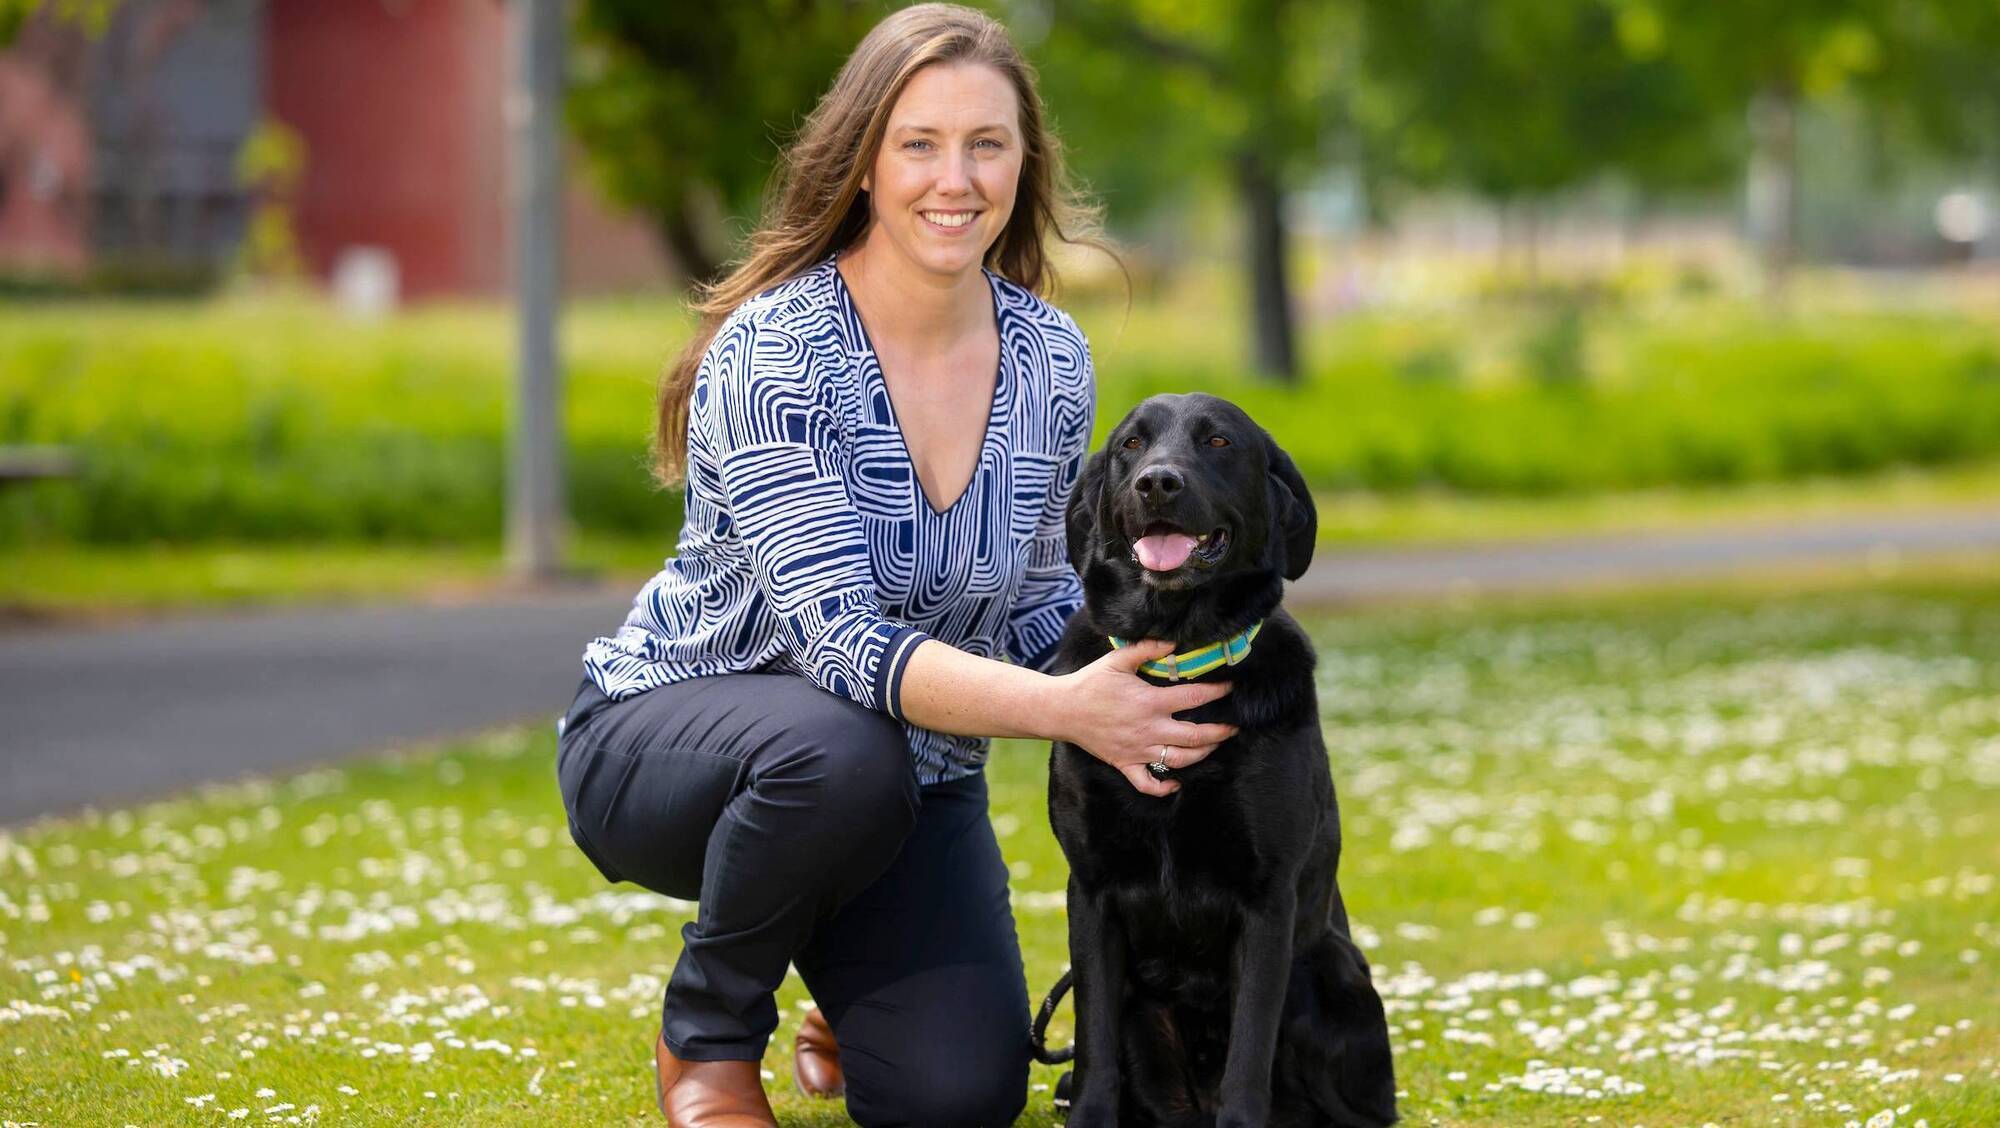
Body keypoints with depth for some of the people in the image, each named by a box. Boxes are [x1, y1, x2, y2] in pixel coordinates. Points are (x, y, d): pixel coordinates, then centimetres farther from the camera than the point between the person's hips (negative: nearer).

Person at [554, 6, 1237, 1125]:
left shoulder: (1053, 362, -7)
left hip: (917, 773, 4)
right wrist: (1064, 709, -47)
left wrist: (1129, 696, -21)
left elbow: (1043, 607, 2)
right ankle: (706, 1035, -9)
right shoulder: (770, 356, -25)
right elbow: (841, 640, -33)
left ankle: (850, 1002, 22)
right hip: (671, 730, -4)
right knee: (843, 750, -39)